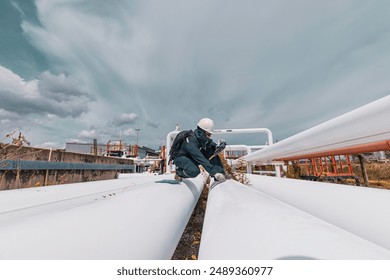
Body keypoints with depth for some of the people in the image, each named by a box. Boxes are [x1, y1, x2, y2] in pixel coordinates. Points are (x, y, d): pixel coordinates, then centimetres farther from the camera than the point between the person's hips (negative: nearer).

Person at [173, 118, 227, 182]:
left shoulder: (204, 139, -11)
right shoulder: (191, 141, -34)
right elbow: (200, 158, -43)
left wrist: (217, 147, -27)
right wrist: (214, 172, -48)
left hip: (193, 160, 7)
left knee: (214, 152, -11)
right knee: (194, 171, -38)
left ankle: (220, 175, -6)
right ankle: (179, 172, -6)